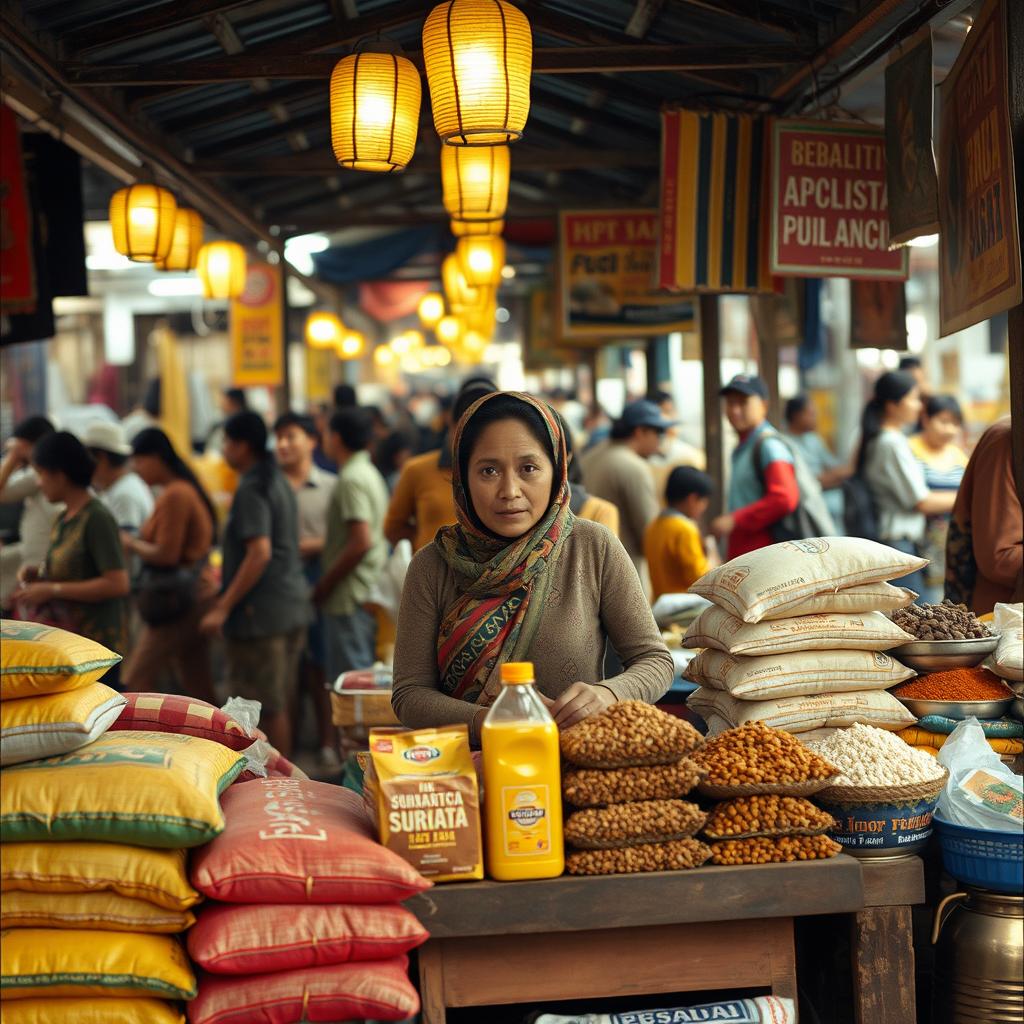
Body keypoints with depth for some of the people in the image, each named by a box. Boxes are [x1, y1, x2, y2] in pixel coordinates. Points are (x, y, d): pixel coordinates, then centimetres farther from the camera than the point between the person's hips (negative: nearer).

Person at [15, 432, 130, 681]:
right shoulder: (64, 519, 12)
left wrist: (52, 589, -18)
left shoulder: (97, 518, -13)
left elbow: (118, 584, -19)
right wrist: (41, 576, 5)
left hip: (97, 644, -8)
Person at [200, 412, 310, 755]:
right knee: (281, 701, 14)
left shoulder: (251, 490, -14)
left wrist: (224, 607, -20)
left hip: (260, 611, -10)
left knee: (268, 707, -4)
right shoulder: (279, 482, 15)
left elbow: (260, 553, -23)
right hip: (292, 607, 10)